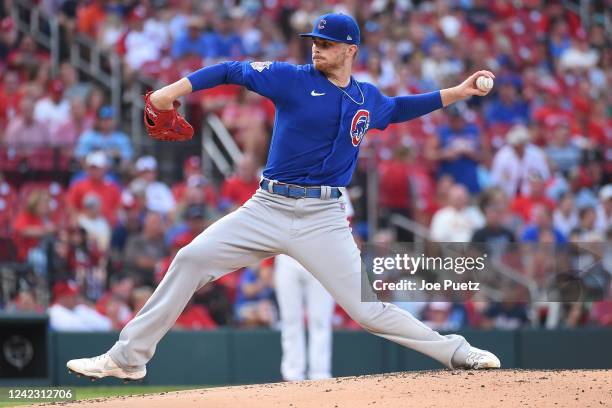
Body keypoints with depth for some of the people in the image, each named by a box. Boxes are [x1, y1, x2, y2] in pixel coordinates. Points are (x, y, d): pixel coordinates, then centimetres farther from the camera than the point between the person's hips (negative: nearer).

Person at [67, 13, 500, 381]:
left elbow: (397, 108, 32)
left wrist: (456, 93, 26)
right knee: (191, 259, -10)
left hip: (323, 219, 0)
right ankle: (129, 356, -2)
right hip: (268, 209, 0)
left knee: (367, 307, -8)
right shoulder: (292, 79, 0)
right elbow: (233, 70, 0)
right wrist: (177, 88, -10)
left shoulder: (368, 98, 10)